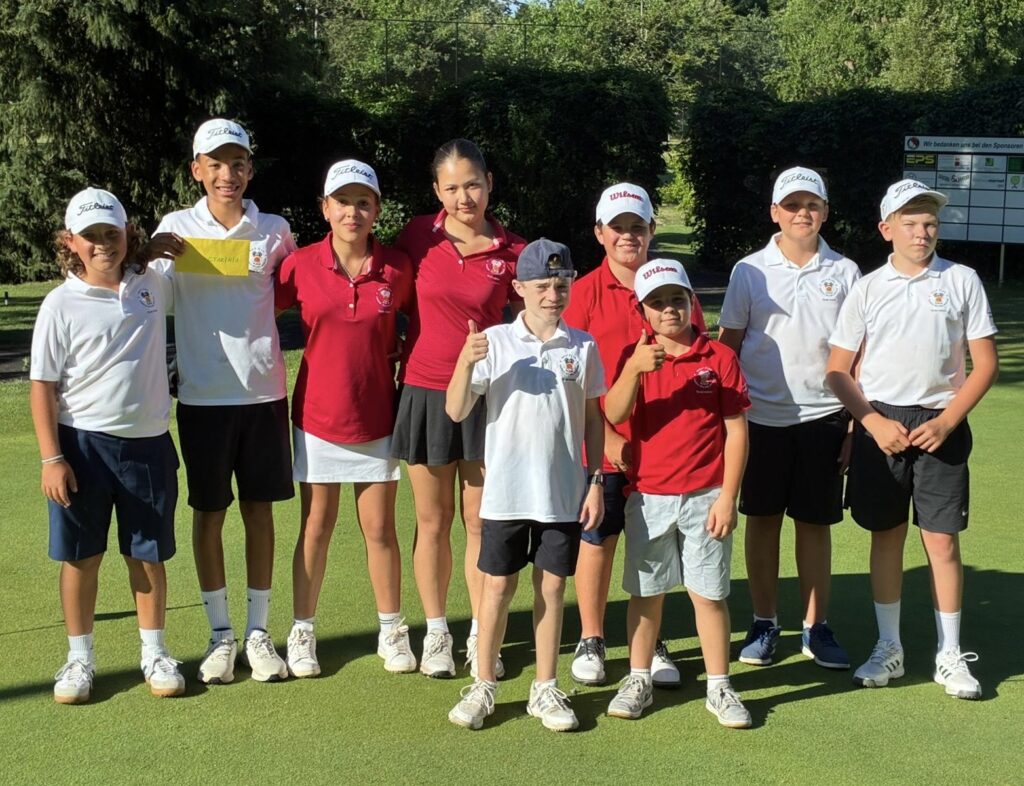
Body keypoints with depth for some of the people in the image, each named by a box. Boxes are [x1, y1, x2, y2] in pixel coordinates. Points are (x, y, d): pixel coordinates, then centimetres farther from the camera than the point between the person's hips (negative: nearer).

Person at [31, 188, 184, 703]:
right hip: (83, 444, -2)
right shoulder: (62, 304, -6)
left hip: (148, 442, 2)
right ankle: (79, 658, 21)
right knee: (81, 556, 7)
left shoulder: (152, 286, 3)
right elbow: (43, 386, -6)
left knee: (148, 554, 10)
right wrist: (52, 459, -11)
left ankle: (154, 653, 24)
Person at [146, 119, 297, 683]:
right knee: (209, 512, 7)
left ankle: (258, 631, 18)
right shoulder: (176, 228, 1)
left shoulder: (274, 231, 4)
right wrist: (149, 255, -22)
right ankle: (220, 633, 19)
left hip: (263, 391, 1)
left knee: (260, 508, 7)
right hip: (203, 395, -1)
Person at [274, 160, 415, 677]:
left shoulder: (397, 269, -4)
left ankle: (391, 631, 23)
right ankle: (302, 633, 21)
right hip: (318, 416, 0)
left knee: (380, 528, 8)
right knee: (315, 528, 8)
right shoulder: (301, 266, -6)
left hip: (376, 418, 0)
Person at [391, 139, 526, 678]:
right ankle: (436, 633, 23)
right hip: (425, 391, 1)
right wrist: (397, 358, 5)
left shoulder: (511, 253, -3)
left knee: (479, 521, 5)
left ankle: (481, 636, 18)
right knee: (433, 520, 10)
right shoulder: (418, 237, -2)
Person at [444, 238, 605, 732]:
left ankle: (546, 689, 21)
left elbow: (592, 419, 9)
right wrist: (465, 363, -22)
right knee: (498, 586, 7)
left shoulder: (582, 347, 2)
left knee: (552, 587, 9)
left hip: (564, 493, 1)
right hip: (505, 491, -1)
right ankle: (483, 686, 21)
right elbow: (456, 412, -6)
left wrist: (595, 480, 4)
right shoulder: (494, 342, -4)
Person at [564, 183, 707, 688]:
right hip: (602, 443, -1)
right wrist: (608, 437, -12)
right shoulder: (585, 292, -3)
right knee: (597, 538, 8)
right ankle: (590, 641, 23)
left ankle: (651, 643, 24)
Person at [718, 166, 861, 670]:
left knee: (816, 524, 6)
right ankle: (764, 623, 18)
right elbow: (728, 344, 5)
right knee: (762, 520, 6)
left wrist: (857, 423, 2)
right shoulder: (750, 271, 2)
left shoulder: (844, 273, 4)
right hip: (762, 415, 0)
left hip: (823, 417, 0)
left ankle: (816, 627, 17)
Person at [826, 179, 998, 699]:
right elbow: (838, 370, 4)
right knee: (886, 536, 8)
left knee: (943, 539, 0)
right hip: (880, 425, 1)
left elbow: (985, 364, 1)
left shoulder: (962, 282, 2)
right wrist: (875, 423, -9)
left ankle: (950, 655, 12)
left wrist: (946, 422, -10)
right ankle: (888, 648, 20)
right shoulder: (867, 289, 3)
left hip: (939, 425, -1)